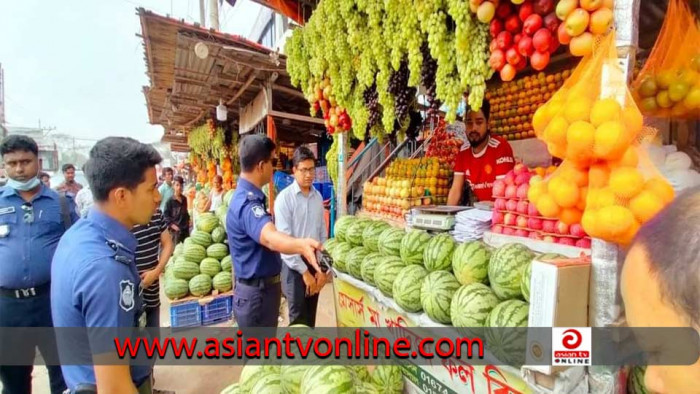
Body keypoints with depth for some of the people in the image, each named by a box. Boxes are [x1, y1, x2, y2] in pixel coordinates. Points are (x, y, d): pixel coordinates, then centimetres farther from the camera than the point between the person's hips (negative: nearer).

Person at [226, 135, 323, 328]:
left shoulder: (249, 196, 8)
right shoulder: (247, 202, -27)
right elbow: (269, 237, -49)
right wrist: (301, 244, -69)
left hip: (263, 288, 10)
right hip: (257, 294, -10)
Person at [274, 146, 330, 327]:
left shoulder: (318, 197, 4)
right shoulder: (285, 197, -13)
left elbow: (322, 233, 8)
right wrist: (303, 271, -13)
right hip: (293, 265, -5)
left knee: (311, 316, 15)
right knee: (298, 318, 3)